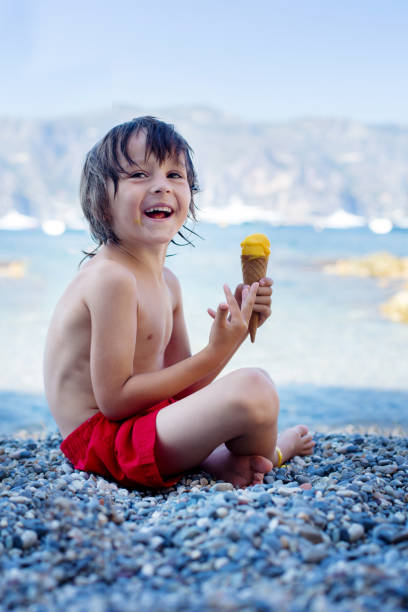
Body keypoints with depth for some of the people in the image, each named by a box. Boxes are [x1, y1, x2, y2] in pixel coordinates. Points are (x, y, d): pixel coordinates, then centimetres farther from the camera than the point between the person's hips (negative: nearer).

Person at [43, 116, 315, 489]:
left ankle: (222, 461, 0)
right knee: (253, 390, -27)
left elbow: (181, 387, 9)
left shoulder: (166, 283, 8)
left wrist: (236, 327, -4)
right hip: (104, 439, -10)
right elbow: (114, 399, -22)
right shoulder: (111, 276, -20)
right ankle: (270, 453, 8)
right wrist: (215, 353, -21)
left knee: (255, 382, 29)